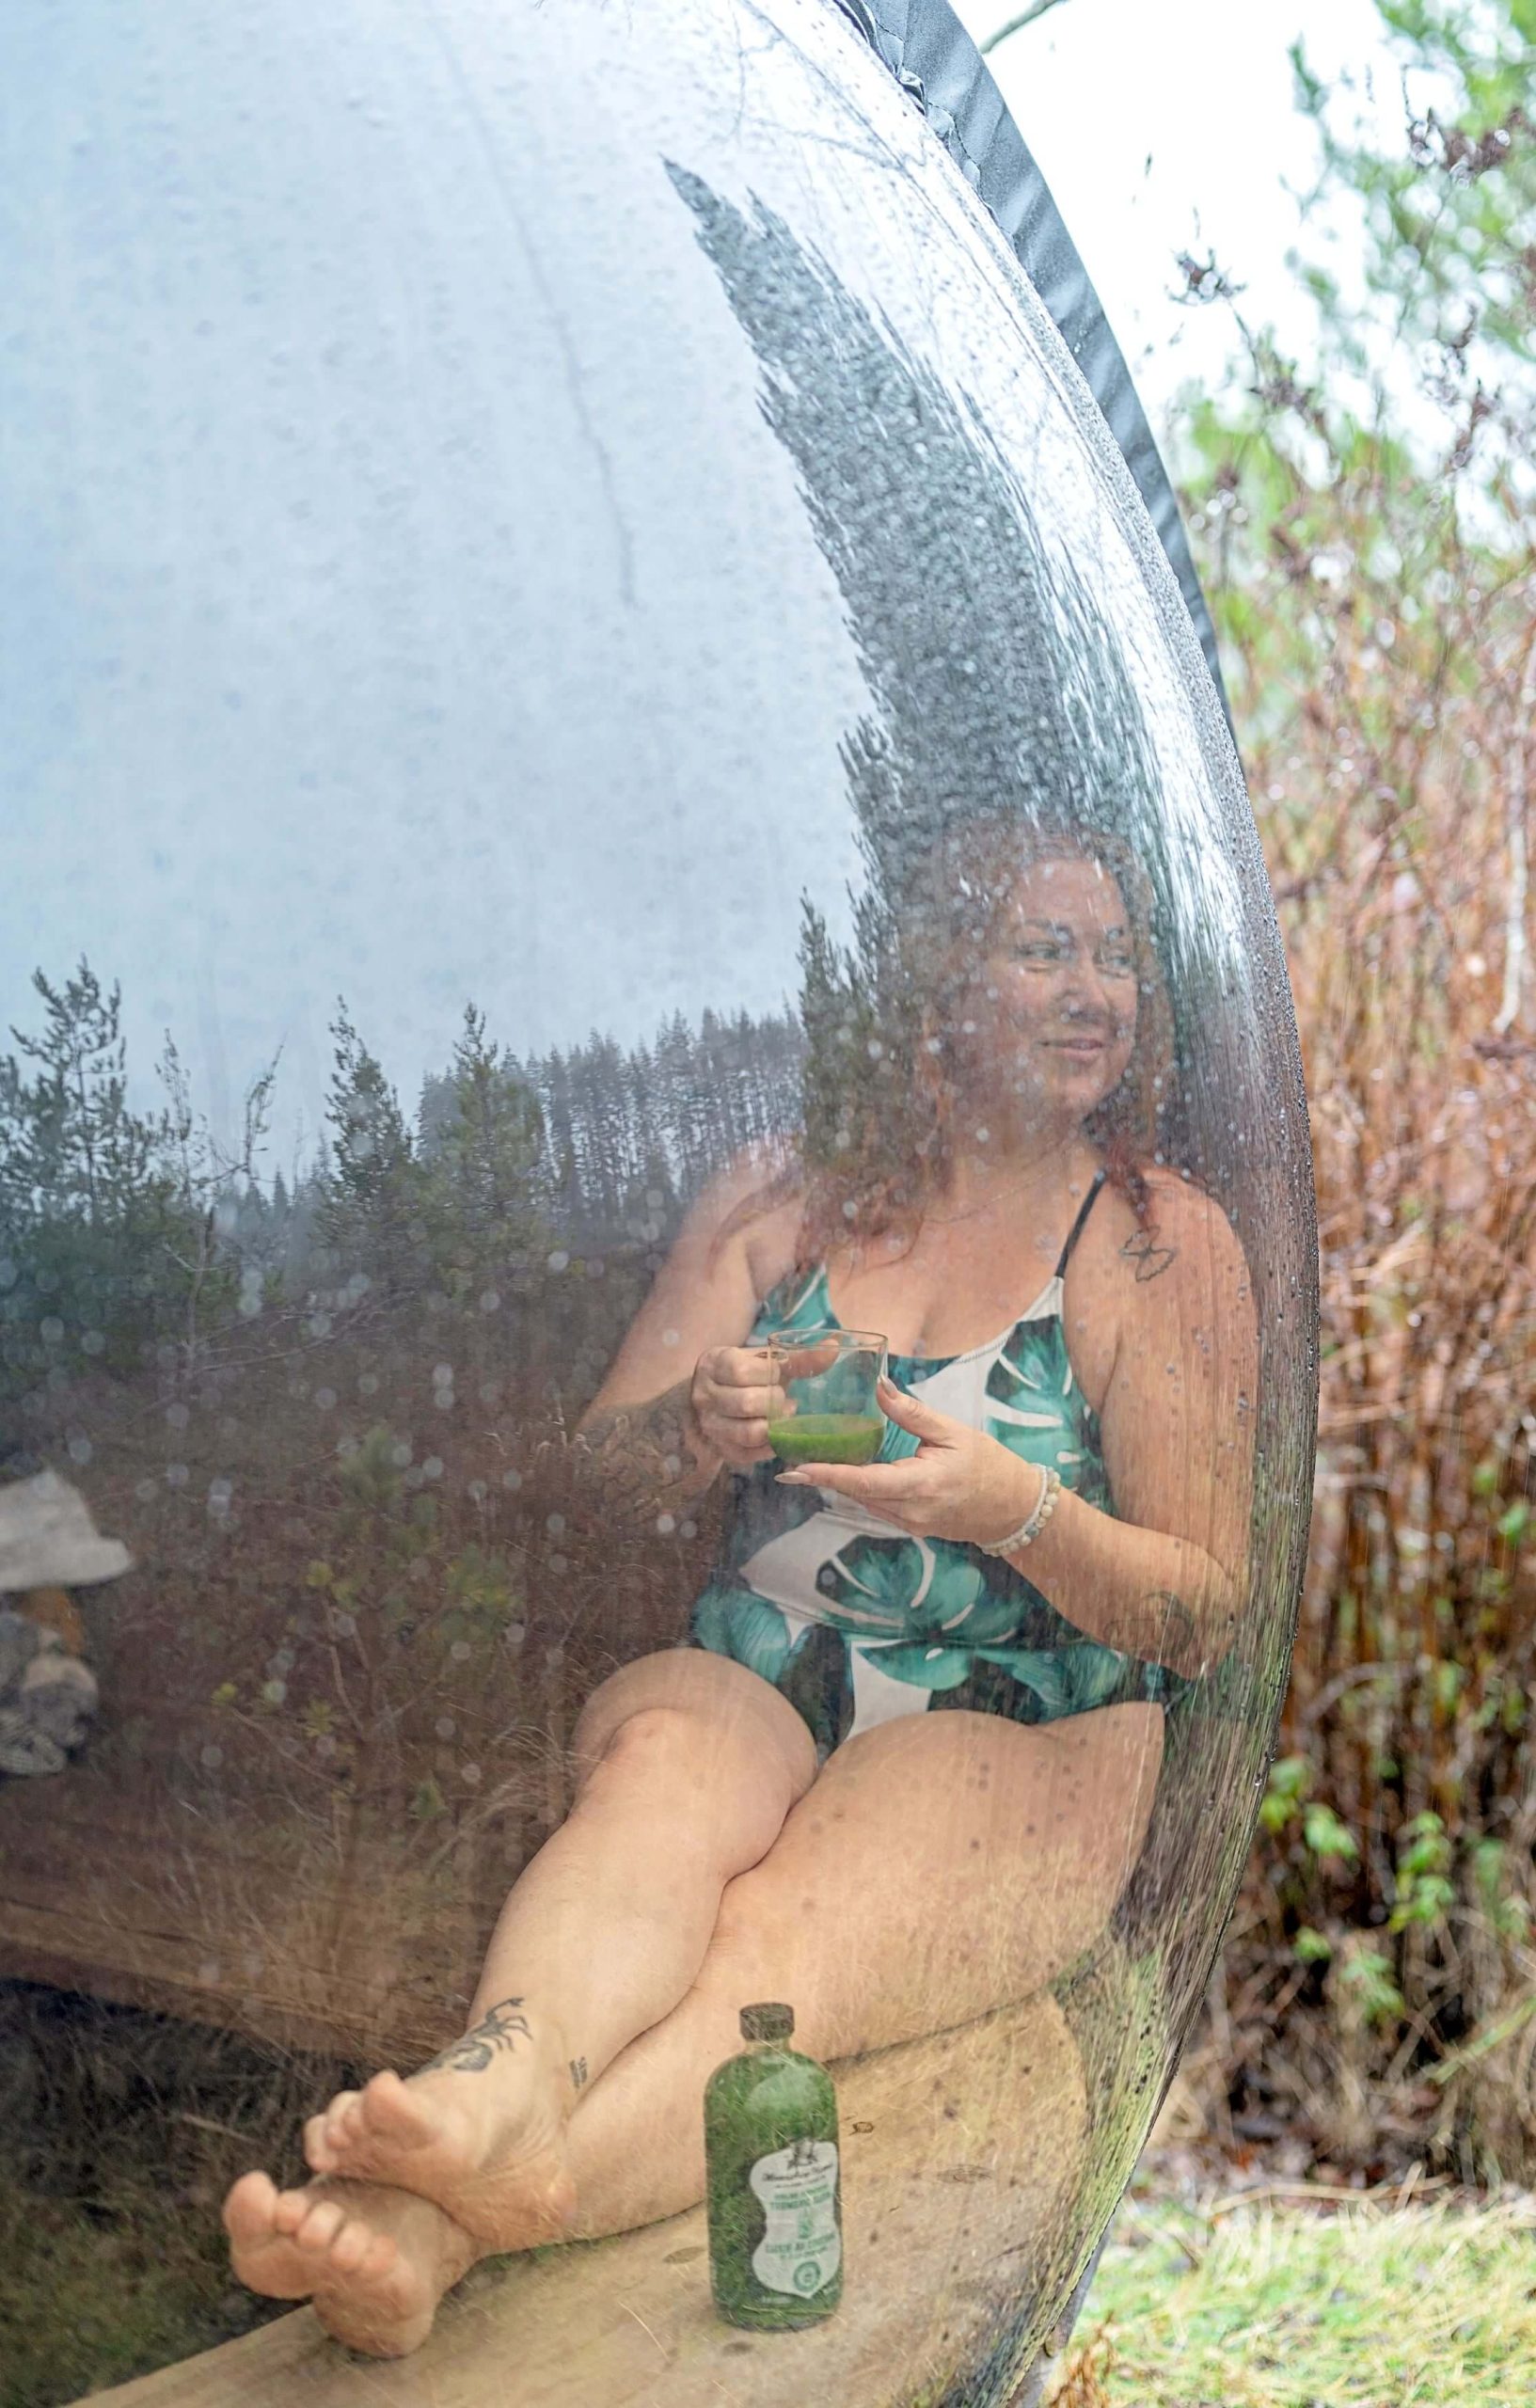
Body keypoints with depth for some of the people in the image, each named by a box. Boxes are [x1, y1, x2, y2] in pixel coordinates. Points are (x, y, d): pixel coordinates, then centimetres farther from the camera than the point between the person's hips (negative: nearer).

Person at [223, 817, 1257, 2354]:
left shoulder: (1164, 1243, 7)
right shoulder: (785, 1195, 14)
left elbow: (1207, 1614, 2)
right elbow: (598, 1466, 11)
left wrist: (1019, 1508, -19)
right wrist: (702, 1422, -13)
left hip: (1019, 1734, -3)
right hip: (738, 1684, 3)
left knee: (780, 1945, -35)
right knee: (659, 1776, -36)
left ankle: (438, 2222, -63)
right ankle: (506, 2083, -67)